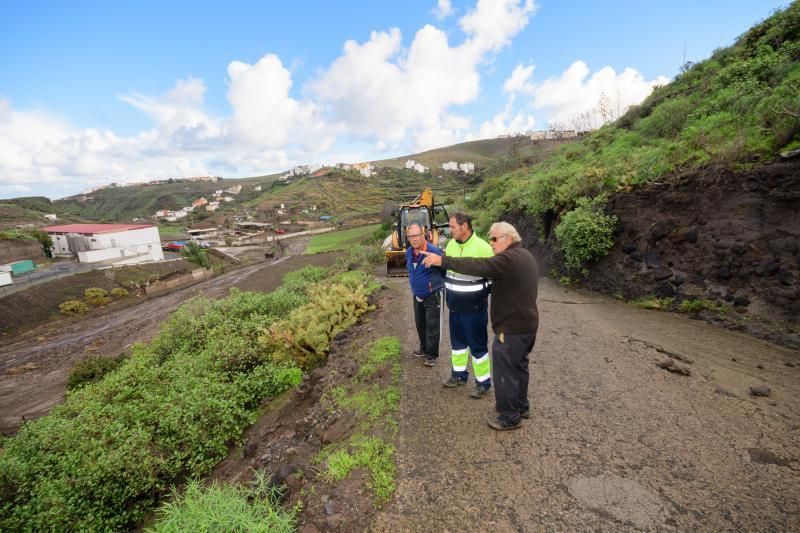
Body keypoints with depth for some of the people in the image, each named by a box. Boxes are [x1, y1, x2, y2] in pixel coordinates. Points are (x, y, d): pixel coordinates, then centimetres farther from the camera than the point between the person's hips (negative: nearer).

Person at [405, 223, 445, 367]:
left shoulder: (434, 252, -23)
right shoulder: (409, 252, 1)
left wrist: (437, 283, -5)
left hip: (433, 295, -7)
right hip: (417, 295, 7)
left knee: (432, 326, 1)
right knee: (420, 324, 18)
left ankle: (432, 354, 16)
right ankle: (424, 349, 36)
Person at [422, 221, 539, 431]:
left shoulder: (509, 258, -23)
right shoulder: (525, 256, 11)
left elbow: (477, 266, -33)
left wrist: (442, 261, -34)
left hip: (511, 328, -10)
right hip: (527, 325, 10)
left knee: (505, 371, 4)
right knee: (519, 366, 23)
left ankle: (509, 418, 19)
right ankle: (521, 406, 40)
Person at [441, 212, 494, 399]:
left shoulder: (482, 247, -16)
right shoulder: (451, 244, 4)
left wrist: (483, 296, -13)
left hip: (474, 308, -6)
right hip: (455, 306, 7)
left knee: (477, 345, 6)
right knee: (457, 341, 19)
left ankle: (483, 382, 23)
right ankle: (459, 374, 38)